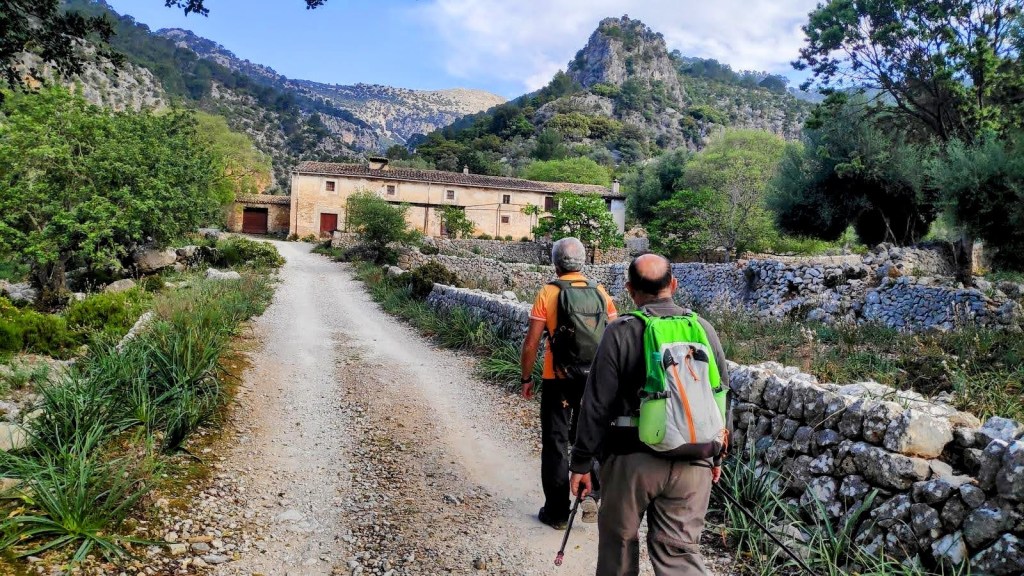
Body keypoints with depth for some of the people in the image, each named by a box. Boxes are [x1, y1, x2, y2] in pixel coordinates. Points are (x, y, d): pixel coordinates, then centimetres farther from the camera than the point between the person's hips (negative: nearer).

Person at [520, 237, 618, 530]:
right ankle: (591, 493, 4)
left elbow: (531, 343, -10)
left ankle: (557, 512, 16)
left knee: (556, 443, 9)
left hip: (558, 380, -3)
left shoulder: (548, 294, -9)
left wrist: (526, 378, 2)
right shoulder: (600, 293, 1)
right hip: (595, 380, 3)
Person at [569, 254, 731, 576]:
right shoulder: (703, 329, 3)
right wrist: (717, 456, 21)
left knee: (618, 542, 17)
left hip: (632, 459, -3)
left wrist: (581, 463, 0)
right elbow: (724, 397, 9)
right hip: (692, 464, 3)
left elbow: (596, 405, -9)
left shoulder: (620, 332, -9)